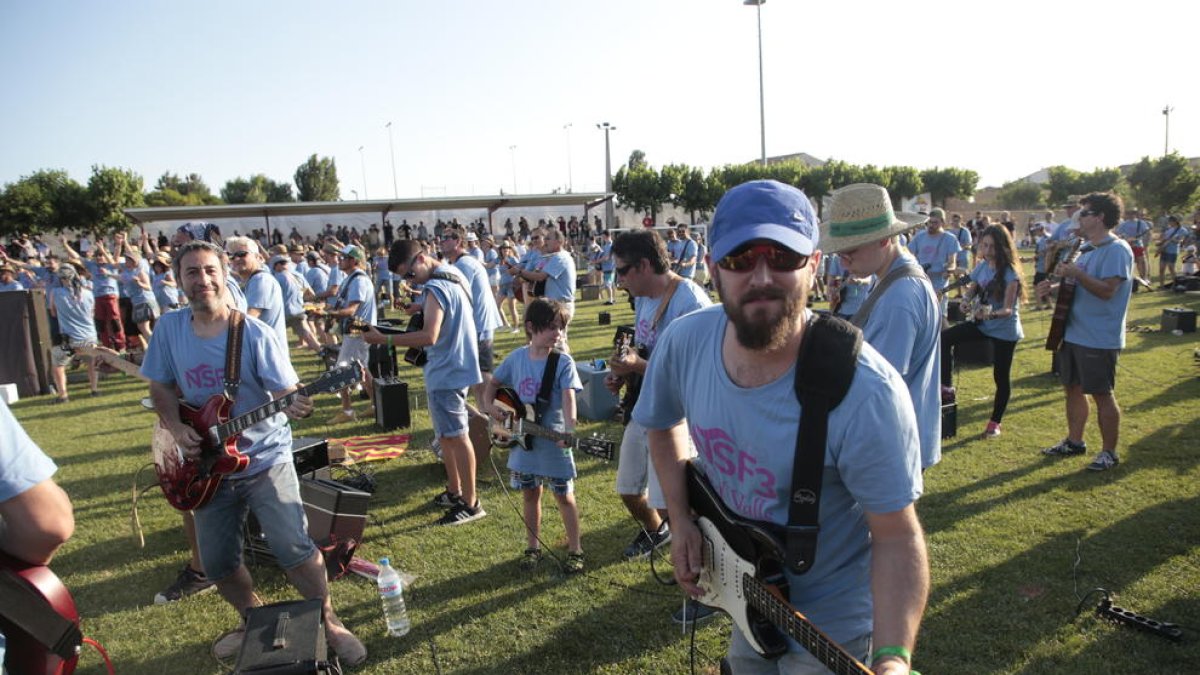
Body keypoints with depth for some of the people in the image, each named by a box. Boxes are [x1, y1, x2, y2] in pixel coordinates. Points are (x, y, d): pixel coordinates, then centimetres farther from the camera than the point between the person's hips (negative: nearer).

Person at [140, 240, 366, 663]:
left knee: (292, 547, -13)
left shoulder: (254, 333, -15)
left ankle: (329, 624, 7)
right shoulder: (169, 329, -2)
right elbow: (161, 387, 9)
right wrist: (176, 427, -8)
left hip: (264, 458, -4)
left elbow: (286, 389, -17)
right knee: (217, 562, 12)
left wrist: (294, 406, -40)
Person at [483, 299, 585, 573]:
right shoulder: (516, 358, -1)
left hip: (554, 443, -3)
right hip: (523, 439, 4)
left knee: (564, 497, 8)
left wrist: (570, 427, -40)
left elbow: (568, 397, -24)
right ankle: (533, 547, 33)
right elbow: (493, 383, 14)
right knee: (530, 495, 17)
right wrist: (489, 406, -4)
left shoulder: (563, 362, -13)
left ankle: (575, 550, 23)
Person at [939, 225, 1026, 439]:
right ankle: (945, 385, -6)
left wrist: (992, 314, -43)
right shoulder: (981, 267, -1)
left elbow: (1008, 309, -23)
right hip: (981, 323, 5)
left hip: (1005, 330, -5)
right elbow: (969, 294, 1)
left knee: (1001, 376, 4)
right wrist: (965, 294, -23)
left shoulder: (1010, 273, -18)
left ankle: (995, 422, 19)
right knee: (945, 337, -16)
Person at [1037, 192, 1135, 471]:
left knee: (1102, 394, 1)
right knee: (1072, 388, 16)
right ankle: (1074, 441, 30)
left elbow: (1107, 291, -24)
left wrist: (1076, 273, -27)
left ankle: (1110, 452, 15)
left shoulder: (1116, 249, -16)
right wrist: (1056, 285, 6)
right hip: (1074, 332, 9)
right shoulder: (1087, 248, 12)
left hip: (1099, 339, -9)